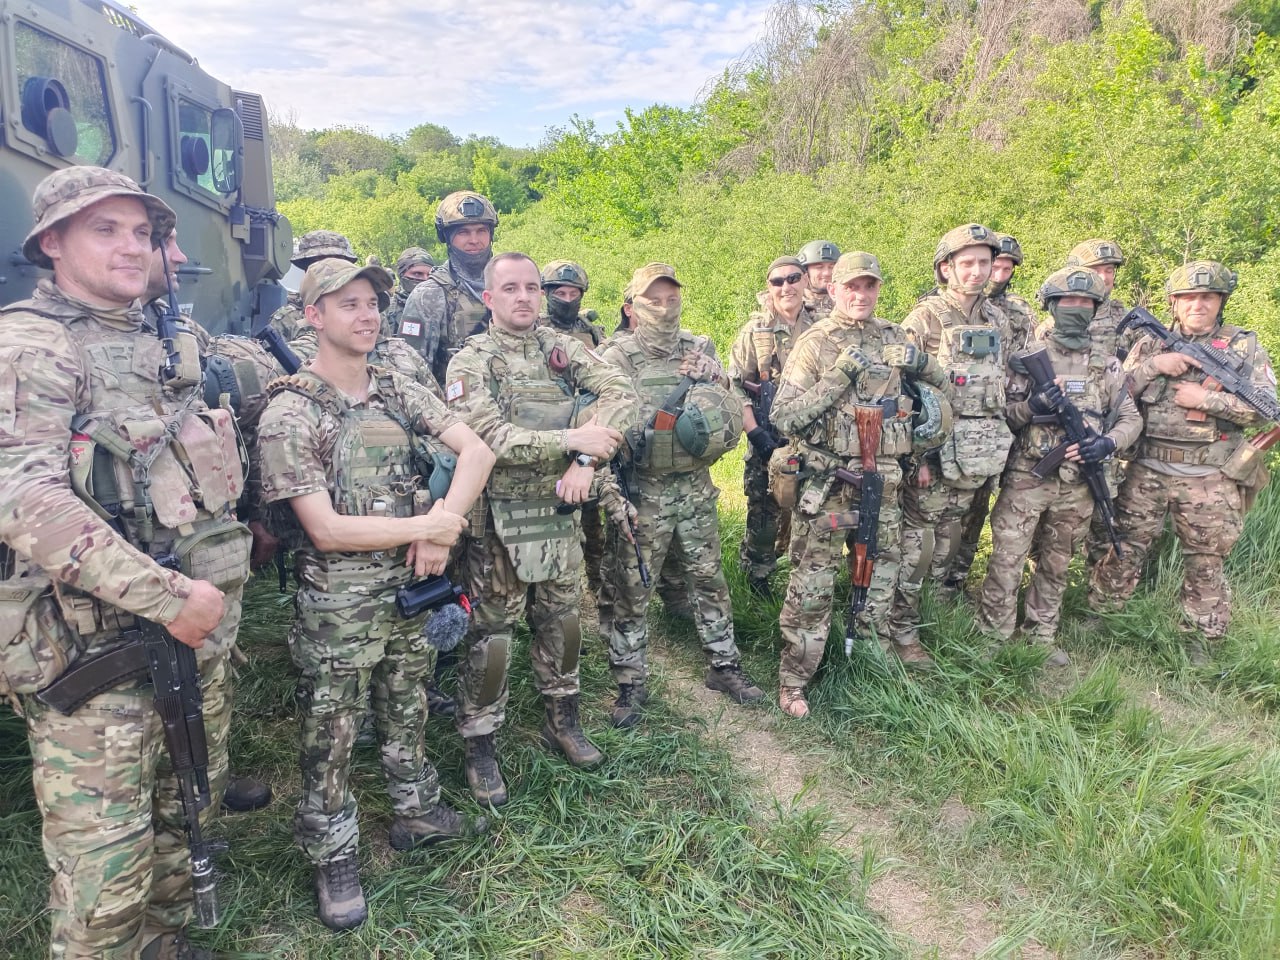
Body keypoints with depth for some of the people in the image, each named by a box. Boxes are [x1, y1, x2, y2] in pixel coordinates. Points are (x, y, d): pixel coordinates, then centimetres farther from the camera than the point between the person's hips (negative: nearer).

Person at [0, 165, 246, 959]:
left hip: (197, 632, 8)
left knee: (188, 823, 20)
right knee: (104, 875, 1)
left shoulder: (165, 347, 14)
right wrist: (167, 596, -24)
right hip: (92, 651, -7)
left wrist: (220, 596, 19)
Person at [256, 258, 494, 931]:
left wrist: (443, 521, -17)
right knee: (330, 737, 11)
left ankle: (415, 812, 43)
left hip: (412, 591, 5)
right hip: (338, 607, -5)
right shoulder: (289, 412, -13)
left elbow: (476, 450, -2)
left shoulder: (398, 391, 3)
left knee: (407, 715, 22)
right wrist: (428, 526, -15)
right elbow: (326, 528, -18)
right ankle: (333, 859, 30)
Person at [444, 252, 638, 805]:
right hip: (501, 517, -4)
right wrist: (572, 438, -26)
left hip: (561, 510, 5)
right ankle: (480, 746, 21)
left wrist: (586, 459, -22)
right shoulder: (470, 361, -6)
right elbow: (491, 438, -20)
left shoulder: (562, 348, 5)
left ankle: (563, 722, 35)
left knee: (561, 619, 16)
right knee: (492, 632, 4)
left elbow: (621, 394, -9)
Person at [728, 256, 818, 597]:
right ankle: (757, 579, 20)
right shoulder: (754, 330, -1)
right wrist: (753, 431, -14)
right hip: (769, 439, -2)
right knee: (763, 512, 3)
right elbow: (735, 386, -4)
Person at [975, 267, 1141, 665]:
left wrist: (1108, 443, -9)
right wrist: (1031, 406, -21)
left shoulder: (1107, 364, 9)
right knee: (1007, 562, -3)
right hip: (1025, 478, -3)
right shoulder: (1029, 356, 0)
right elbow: (1000, 414, -1)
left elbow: (1130, 418, 11)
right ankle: (995, 638, 9)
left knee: (1056, 565, 14)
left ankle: (1041, 636, 28)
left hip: (1078, 484, 4)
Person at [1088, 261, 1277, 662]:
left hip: (1210, 480, 0)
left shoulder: (1244, 346, 1)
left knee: (1205, 563, 10)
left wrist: (1206, 398, -16)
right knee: (1124, 549, 8)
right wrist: (1154, 365, -15)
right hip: (1147, 472, 1)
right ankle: (1097, 613, 22)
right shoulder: (1150, 343, 5)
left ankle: (1198, 637, 25)